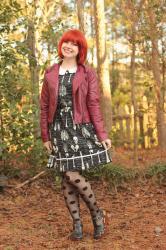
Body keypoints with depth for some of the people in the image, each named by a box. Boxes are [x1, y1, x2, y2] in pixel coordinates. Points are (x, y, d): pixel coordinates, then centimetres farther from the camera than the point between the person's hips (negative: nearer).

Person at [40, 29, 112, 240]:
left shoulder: (88, 74, 2)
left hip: (81, 129, -3)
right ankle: (77, 224, 15)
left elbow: (94, 105, -2)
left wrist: (102, 134, -9)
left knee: (73, 176, -10)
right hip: (59, 130, 3)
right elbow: (44, 106, 8)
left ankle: (97, 214, 13)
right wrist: (46, 136, 4)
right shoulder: (50, 74, 8)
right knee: (66, 178, 3)